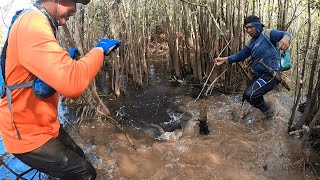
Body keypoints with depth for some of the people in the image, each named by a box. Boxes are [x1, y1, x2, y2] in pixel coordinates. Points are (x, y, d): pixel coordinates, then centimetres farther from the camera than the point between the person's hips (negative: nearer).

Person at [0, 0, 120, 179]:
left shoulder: (35, 22, 8)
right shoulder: (32, 25, -27)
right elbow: (72, 83, -39)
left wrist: (65, 59, 6)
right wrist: (100, 50, -24)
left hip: (42, 124, 10)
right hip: (28, 134, -10)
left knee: (77, 157, 23)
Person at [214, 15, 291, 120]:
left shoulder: (268, 34, -6)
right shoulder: (251, 43, 15)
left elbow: (286, 34, -20)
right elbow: (241, 55, 16)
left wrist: (285, 38, -46)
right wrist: (225, 59, 3)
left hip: (271, 73, -9)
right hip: (258, 75, 9)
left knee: (250, 95, -25)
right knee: (247, 96, 17)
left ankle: (269, 111, 4)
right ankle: (268, 111, 38)